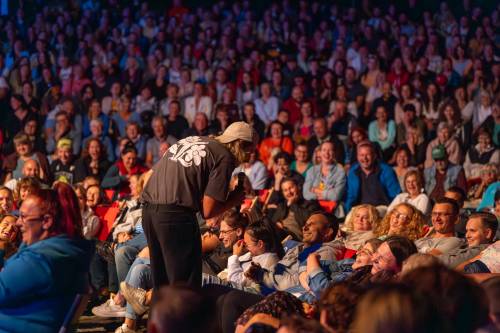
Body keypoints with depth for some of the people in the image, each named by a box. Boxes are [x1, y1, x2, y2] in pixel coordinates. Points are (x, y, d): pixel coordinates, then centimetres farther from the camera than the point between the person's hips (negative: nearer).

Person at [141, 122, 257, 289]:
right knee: (186, 283, 0)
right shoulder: (225, 157, -1)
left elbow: (151, 174, 20)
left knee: (161, 280, 18)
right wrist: (235, 198, 10)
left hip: (148, 209, 8)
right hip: (176, 212, -8)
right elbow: (208, 211, -7)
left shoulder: (190, 140, 21)